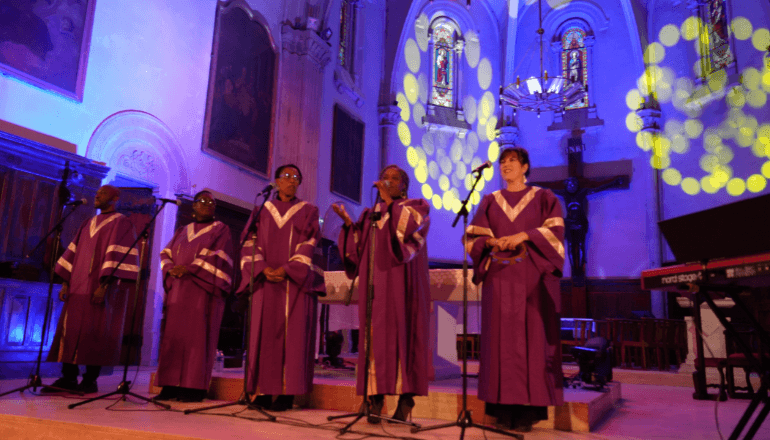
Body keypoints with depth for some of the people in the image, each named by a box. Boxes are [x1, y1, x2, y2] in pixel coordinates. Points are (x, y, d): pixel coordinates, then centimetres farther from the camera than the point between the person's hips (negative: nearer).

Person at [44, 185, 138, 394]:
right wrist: (66, 282, 9)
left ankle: (90, 380, 2)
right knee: (71, 329, 4)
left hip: (102, 288, -7)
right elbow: (74, 252, 17)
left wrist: (104, 285, -21)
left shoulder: (121, 224, -4)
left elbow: (116, 258, -13)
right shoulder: (89, 223, 18)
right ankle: (68, 378, 11)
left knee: (94, 332, -6)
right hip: (79, 287, 7)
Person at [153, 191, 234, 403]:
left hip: (203, 290, -5)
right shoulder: (182, 232, 21)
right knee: (173, 335, 0)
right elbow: (166, 254, 14)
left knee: (197, 335, -8)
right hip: (177, 290, 5)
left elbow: (217, 257, -8)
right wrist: (170, 269, -8)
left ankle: (195, 387, -7)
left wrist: (189, 269, -17)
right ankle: (171, 386, 2)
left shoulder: (220, 230, 6)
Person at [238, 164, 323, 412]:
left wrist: (286, 270, -15)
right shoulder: (263, 211, 15)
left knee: (293, 335, -6)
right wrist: (263, 269, -11)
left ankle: (288, 393, -5)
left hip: (296, 281, -2)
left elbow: (308, 246, -2)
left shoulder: (308, 212, 9)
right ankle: (266, 391, 2)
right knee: (265, 334, -2)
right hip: (266, 281, 2)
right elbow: (252, 244, 6)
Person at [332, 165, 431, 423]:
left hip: (403, 284, -3)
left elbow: (409, 224, -13)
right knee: (376, 337, -4)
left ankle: (406, 399, -4)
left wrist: (389, 200, -9)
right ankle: (376, 399, -5)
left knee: (403, 335, -8)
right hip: (376, 285, 3)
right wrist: (349, 222, -2)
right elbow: (360, 248, 11)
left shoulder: (417, 207, 11)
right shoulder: (371, 214, 22)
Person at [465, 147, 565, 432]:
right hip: (499, 276, 2)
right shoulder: (490, 201, 16)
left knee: (531, 336, -6)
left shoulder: (543, 198, 10)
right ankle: (503, 408, 2)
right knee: (501, 336, -2)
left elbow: (554, 230, -2)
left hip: (532, 277, -2)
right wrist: (492, 241, -12)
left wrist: (524, 235, -16)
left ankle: (529, 409, -3)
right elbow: (473, 235, 8)